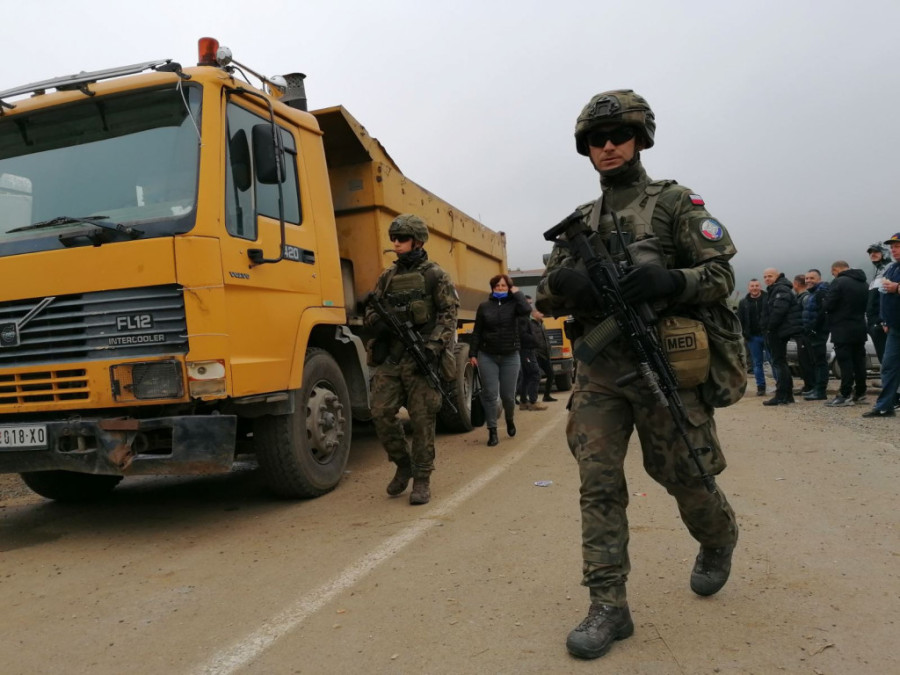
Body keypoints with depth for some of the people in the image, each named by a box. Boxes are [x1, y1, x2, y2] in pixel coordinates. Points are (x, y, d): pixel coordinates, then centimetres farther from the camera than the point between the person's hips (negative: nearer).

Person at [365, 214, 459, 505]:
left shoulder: (435, 275, 1)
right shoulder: (387, 276, 16)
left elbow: (448, 314, -4)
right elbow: (371, 309, 20)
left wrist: (433, 346, -18)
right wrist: (377, 322, -4)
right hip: (389, 358, 5)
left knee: (422, 420, -2)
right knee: (381, 414, -1)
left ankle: (422, 480, 9)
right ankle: (403, 463, 21)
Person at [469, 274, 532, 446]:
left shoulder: (513, 304, 1)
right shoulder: (484, 306, 4)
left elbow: (527, 310, -22)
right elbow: (476, 332, 5)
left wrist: (517, 293, -10)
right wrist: (473, 354, 0)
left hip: (510, 356, 0)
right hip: (487, 356, 1)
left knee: (508, 394, 5)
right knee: (490, 394, -3)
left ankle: (510, 420, 36)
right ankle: (492, 431, 4)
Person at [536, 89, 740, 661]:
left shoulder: (676, 202, 2)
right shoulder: (580, 221, 15)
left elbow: (722, 276, -3)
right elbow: (548, 297, 12)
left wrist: (669, 282, -24)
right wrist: (563, 285, -13)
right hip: (598, 371, 4)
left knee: (684, 475, 9)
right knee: (598, 485, -2)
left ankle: (720, 541, 42)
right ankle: (609, 608, 7)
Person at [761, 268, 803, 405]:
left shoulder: (781, 290, -14)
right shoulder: (773, 290, 20)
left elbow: (778, 311, -24)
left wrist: (770, 327, -17)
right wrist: (768, 328, 13)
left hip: (779, 332, -11)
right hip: (777, 332, 11)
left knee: (779, 362, -9)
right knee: (780, 362, 15)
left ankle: (782, 396, -8)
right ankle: (787, 395, 22)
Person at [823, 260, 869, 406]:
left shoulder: (839, 282, -14)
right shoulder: (863, 283, 13)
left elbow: (828, 305, -16)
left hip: (843, 330, -8)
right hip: (860, 328, 8)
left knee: (845, 362, -6)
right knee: (859, 361, 11)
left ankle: (845, 395, -6)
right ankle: (860, 393, 17)